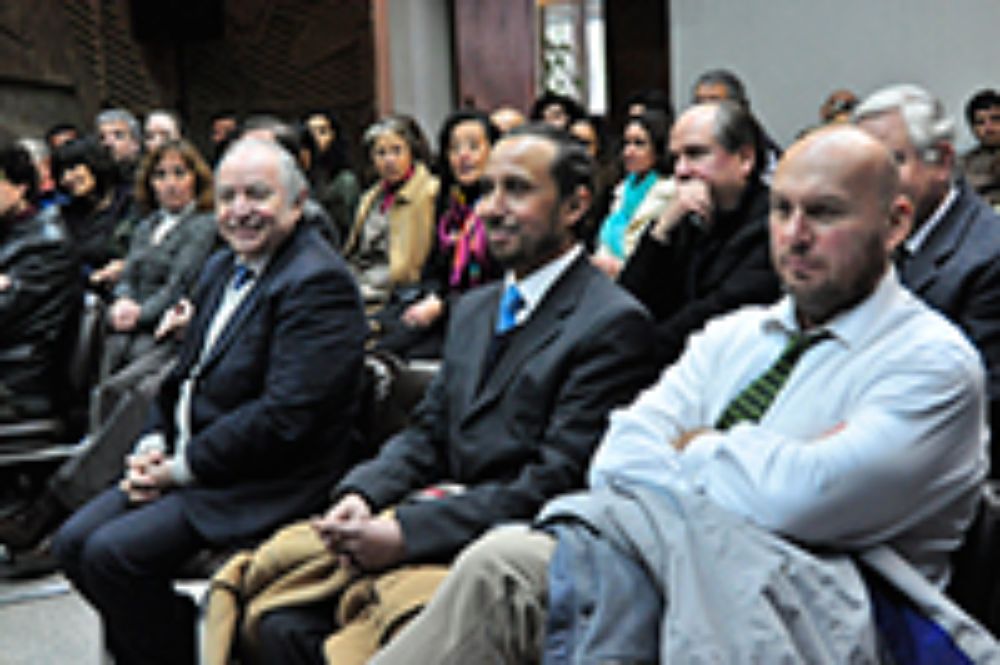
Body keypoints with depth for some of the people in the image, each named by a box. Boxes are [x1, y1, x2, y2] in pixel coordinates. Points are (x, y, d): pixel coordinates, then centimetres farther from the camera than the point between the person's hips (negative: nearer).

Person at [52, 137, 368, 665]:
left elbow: (283, 417, -23)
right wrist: (155, 443, 2)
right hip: (185, 461, 9)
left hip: (268, 484, -9)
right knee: (72, 542, 2)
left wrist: (183, 467, -16)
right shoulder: (222, 269, 15)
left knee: (112, 553, -20)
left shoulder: (318, 283, -16)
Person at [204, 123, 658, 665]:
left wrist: (407, 532, -20)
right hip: (439, 516, 7)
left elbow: (554, 483, -16)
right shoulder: (474, 308, 19)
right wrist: (361, 493, -4)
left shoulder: (614, 324, -9)